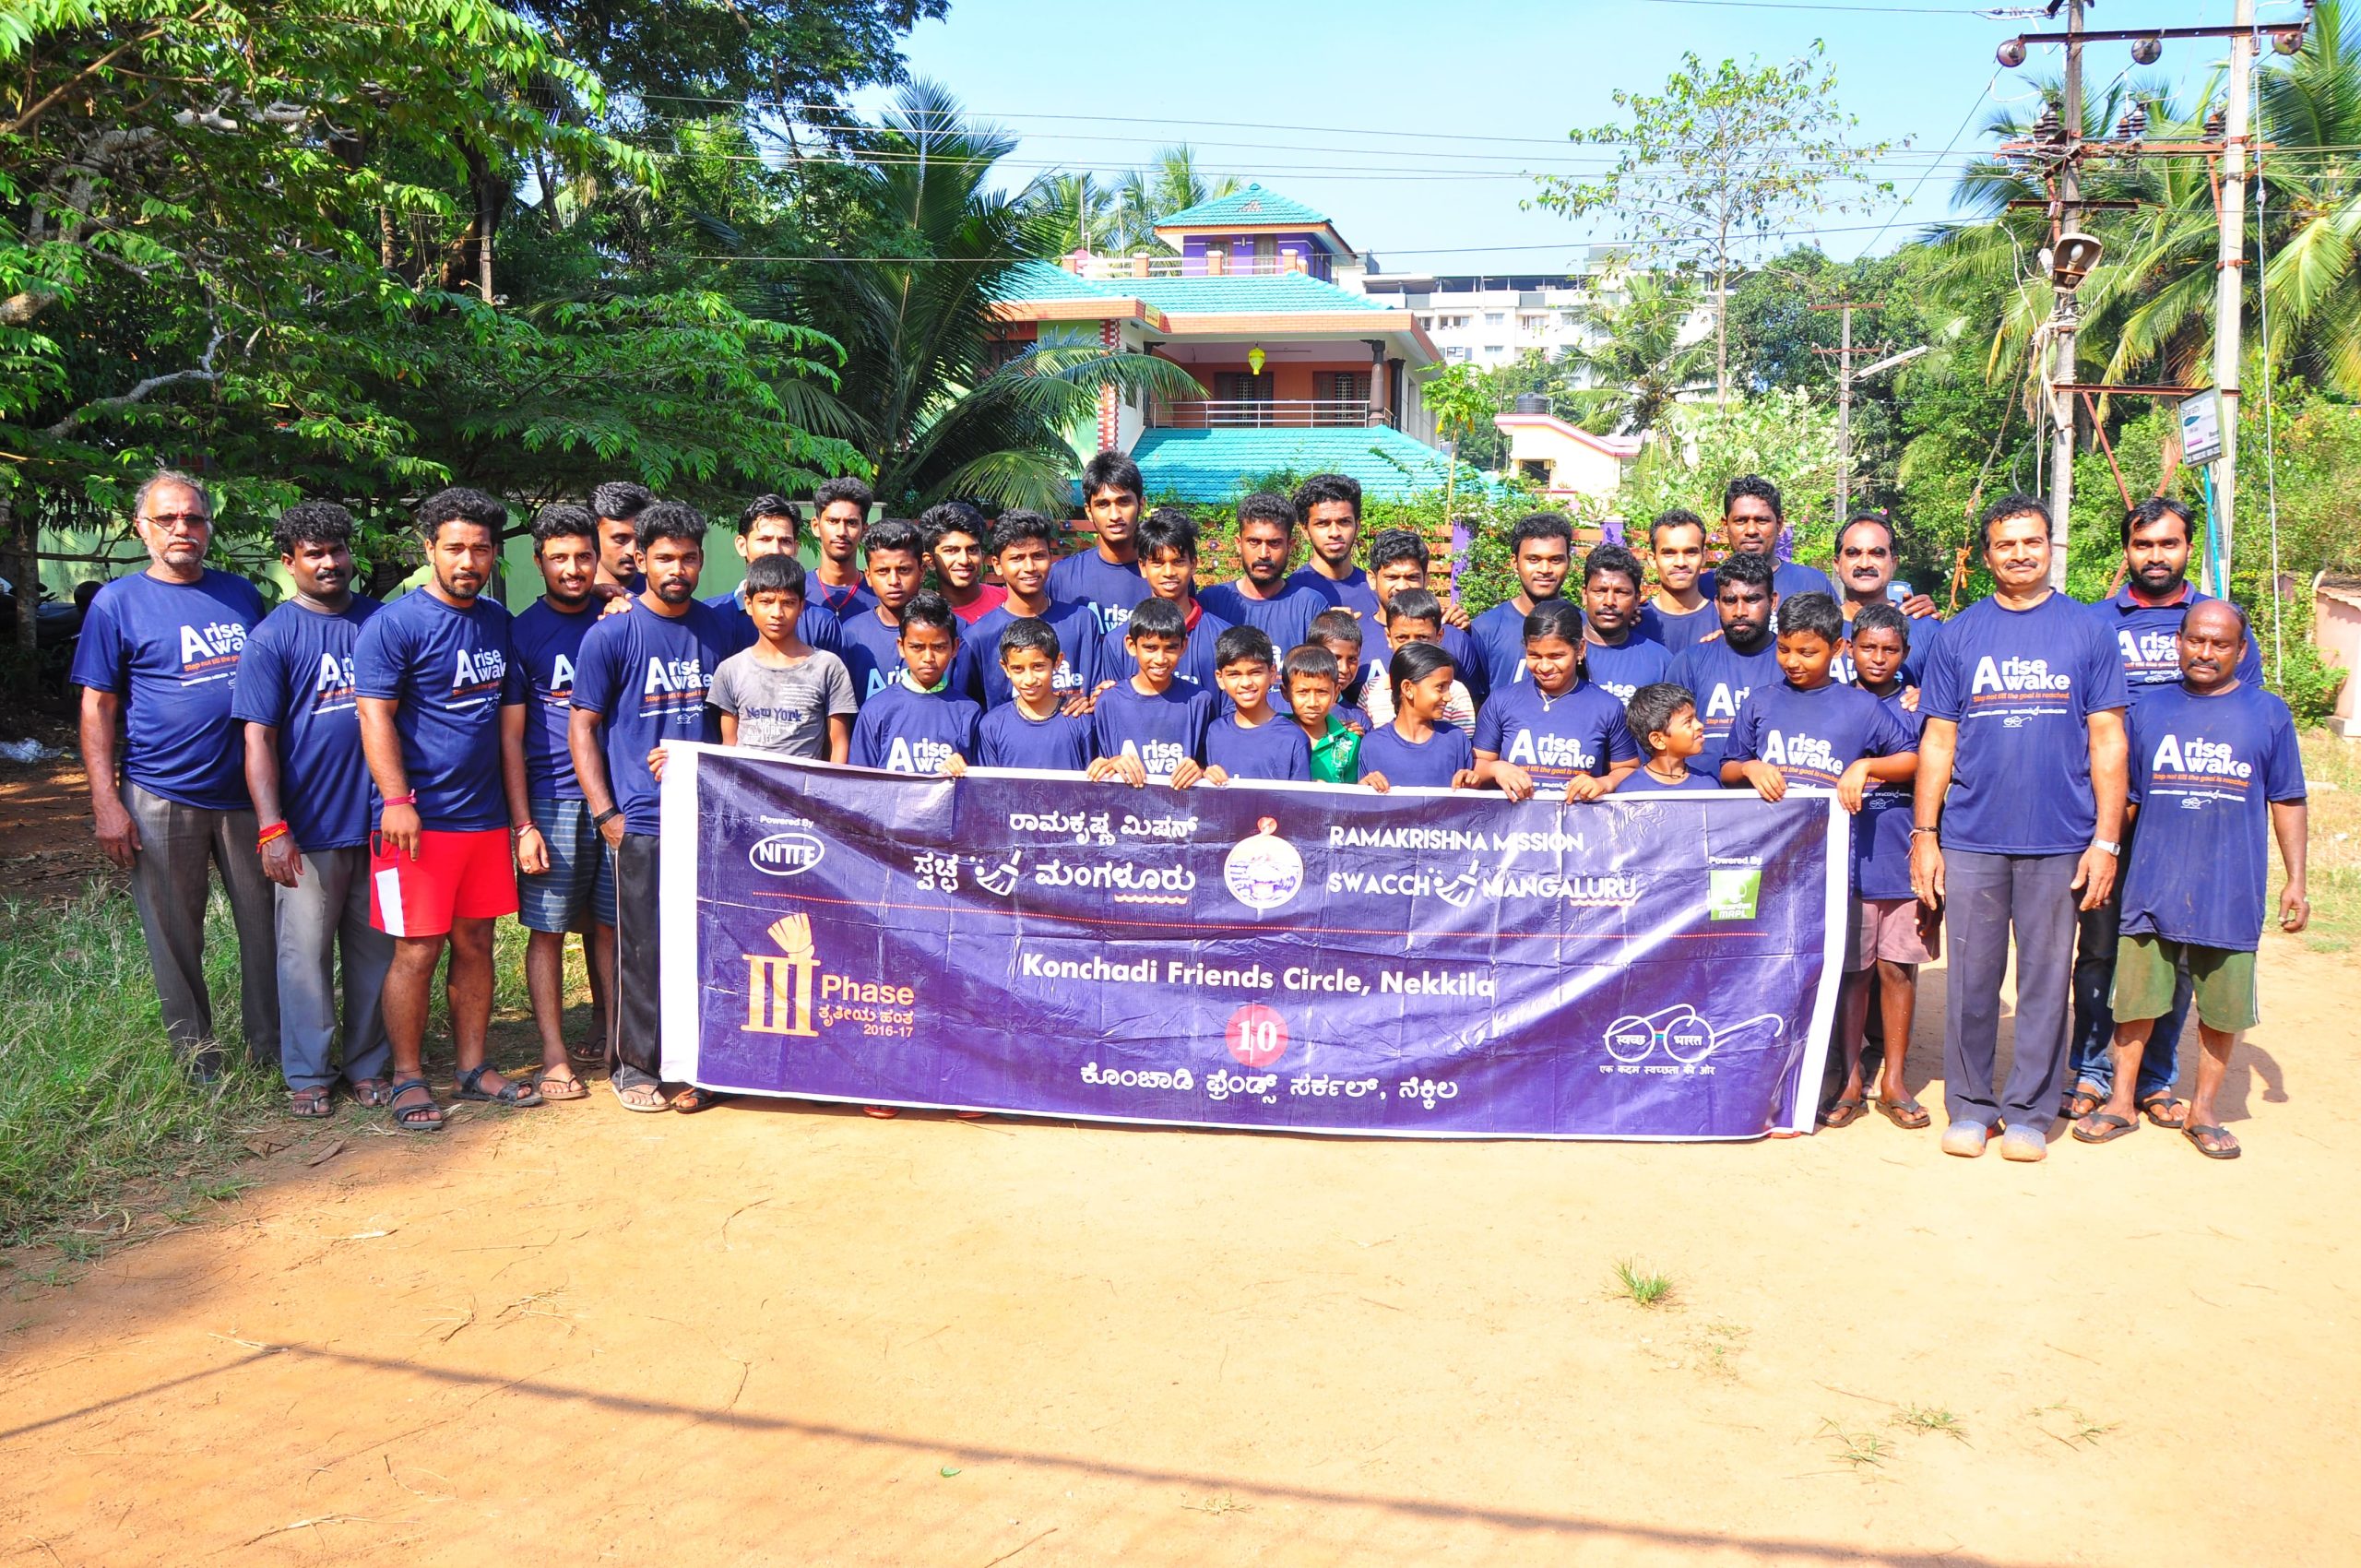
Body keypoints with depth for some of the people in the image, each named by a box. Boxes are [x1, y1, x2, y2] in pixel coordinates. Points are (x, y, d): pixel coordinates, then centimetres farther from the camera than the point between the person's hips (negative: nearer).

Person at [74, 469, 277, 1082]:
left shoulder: (242, 595, 10)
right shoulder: (117, 603, 1)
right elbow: (97, 708, -1)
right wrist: (105, 802, -9)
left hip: (247, 793, 3)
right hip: (161, 799, -2)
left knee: (266, 928, 6)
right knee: (175, 940, 6)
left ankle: (270, 1050, 19)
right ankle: (198, 1066, 18)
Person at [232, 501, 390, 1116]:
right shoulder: (273, 637, -2)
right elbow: (259, 738, -7)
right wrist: (272, 828, -15)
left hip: (378, 823, 3)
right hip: (310, 830, -3)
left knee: (375, 951, 10)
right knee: (306, 955, 3)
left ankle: (368, 1066, 22)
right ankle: (308, 1074, 16)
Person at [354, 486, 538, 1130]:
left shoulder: (498, 621, 13)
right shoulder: (394, 624, -6)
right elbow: (375, 715, -12)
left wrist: (521, 816, 14)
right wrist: (396, 799, -24)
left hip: (486, 815, 6)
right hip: (420, 819, -6)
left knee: (475, 943, 11)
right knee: (418, 950, -2)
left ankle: (473, 1068, 21)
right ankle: (408, 1079, 10)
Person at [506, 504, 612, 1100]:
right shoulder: (523, 631, 0)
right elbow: (510, 736, -3)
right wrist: (523, 825, -10)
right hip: (551, 799, -3)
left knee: (607, 922, 10)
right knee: (549, 928, 0)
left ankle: (607, 1029, 25)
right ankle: (555, 1056, 6)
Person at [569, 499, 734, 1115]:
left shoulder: (717, 628, 10)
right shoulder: (612, 634, -3)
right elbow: (583, 726, -2)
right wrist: (605, 814, -8)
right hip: (642, 819, -4)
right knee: (643, 949, 1)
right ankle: (635, 1065, 15)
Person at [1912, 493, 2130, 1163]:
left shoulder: (2087, 632, 5)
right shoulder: (1959, 635, 7)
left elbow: (2107, 741, 3)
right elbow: (1938, 742, 7)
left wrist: (2106, 840, -3)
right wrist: (1924, 837, 1)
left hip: (2060, 842, -1)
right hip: (1971, 839, 1)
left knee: (2046, 980, 6)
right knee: (1972, 979, 5)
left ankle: (2029, 1110, 18)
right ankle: (1969, 1106, 18)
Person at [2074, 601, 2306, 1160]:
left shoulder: (2268, 714, 5)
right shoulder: (2148, 709, 7)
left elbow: (2287, 802, 8)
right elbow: (2124, 797, 12)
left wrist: (2296, 881, 5)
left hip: (2231, 893, 0)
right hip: (2152, 888, 1)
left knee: (2223, 1007, 6)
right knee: (2135, 998, 5)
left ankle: (2205, 1109, 21)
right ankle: (2120, 1101, 18)